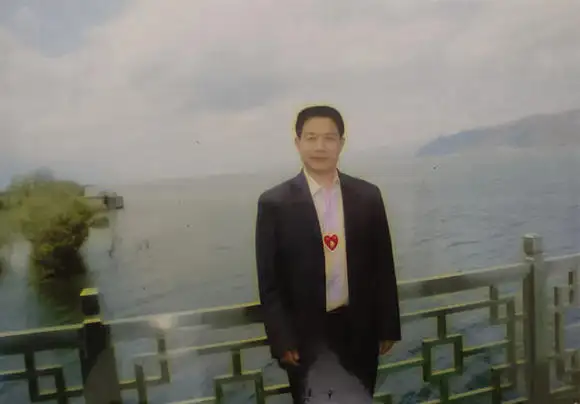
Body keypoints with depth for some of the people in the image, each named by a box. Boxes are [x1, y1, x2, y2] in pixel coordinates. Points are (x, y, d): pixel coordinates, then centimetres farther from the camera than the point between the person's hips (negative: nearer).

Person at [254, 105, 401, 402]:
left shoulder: (368, 196, 0)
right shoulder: (274, 203, -8)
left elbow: (382, 266, 3)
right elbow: (269, 280, -6)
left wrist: (388, 327, 5)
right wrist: (282, 340, -8)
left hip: (359, 329, 3)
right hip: (306, 334, -2)